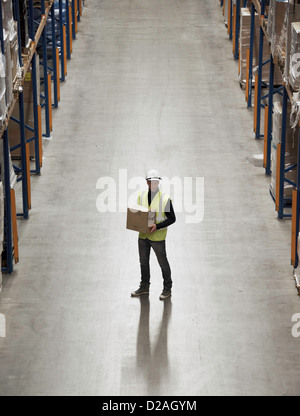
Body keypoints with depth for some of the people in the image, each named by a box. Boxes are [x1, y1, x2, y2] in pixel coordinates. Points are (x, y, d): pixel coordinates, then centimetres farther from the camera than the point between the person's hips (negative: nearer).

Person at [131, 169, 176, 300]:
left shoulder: (165, 199, -14)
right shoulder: (141, 196, 1)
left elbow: (172, 218, -11)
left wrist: (157, 226, -23)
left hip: (157, 237, -5)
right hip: (143, 235, 5)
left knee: (163, 263, 6)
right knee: (143, 262, 17)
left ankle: (167, 289, 19)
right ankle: (144, 287, 32)